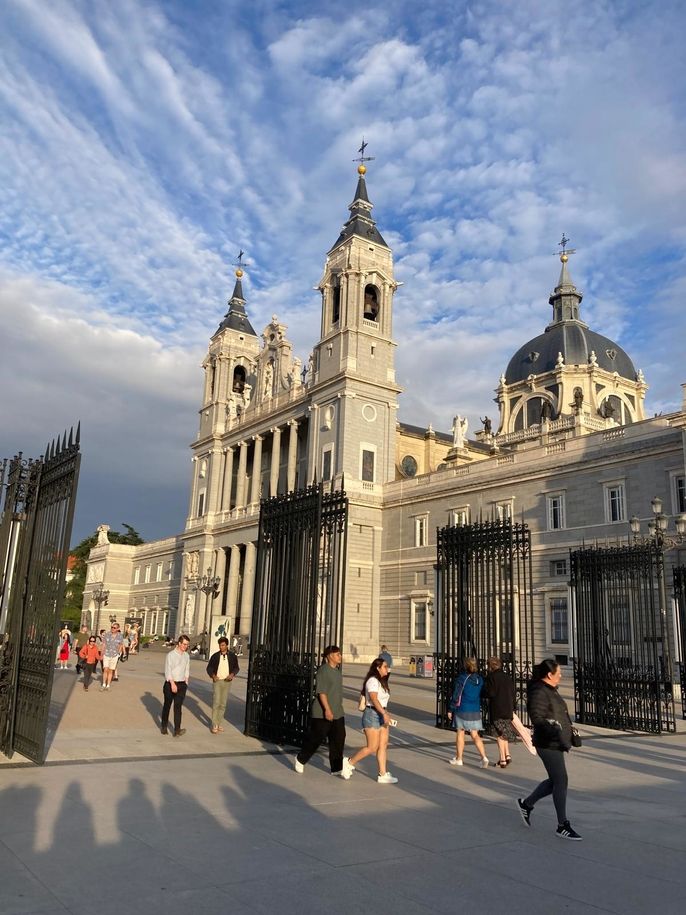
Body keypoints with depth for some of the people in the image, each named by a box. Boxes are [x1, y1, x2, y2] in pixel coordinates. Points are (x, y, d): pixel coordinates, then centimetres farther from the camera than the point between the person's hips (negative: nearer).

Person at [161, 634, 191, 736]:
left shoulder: (186, 656, 7)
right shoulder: (171, 655, -8)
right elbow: (168, 670, -12)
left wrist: (186, 682, 4)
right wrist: (172, 684, -16)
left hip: (182, 684, 3)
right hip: (170, 683, -3)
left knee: (178, 706, -4)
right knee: (167, 705, 10)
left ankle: (177, 730, -10)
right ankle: (164, 727, 26)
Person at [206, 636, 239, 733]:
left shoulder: (232, 656, 2)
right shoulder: (215, 656, 0)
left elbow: (236, 667, 9)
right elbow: (209, 667, 4)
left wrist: (232, 674, -10)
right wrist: (213, 675, -15)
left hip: (227, 682, 2)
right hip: (217, 681, -2)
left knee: (223, 704, 7)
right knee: (216, 703, -9)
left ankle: (219, 723, 18)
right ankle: (214, 725, -5)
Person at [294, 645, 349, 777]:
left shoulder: (337, 670, 12)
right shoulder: (323, 670, -16)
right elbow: (321, 691, -21)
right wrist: (327, 709, -25)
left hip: (337, 713, 8)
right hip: (322, 713, -8)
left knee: (338, 739, 5)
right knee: (316, 738, 3)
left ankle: (337, 768, 13)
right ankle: (300, 760, 23)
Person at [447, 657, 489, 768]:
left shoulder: (462, 679, -12)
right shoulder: (480, 679, 3)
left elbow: (456, 696, -11)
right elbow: (483, 695, 10)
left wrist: (450, 710, -3)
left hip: (462, 710, -4)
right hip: (476, 711, 4)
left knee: (460, 733, 10)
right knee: (475, 735, 10)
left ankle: (458, 759, 19)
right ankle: (484, 757, -6)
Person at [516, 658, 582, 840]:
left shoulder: (550, 690, 13)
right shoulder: (539, 692, -18)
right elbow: (537, 718, -26)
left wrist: (569, 734, 23)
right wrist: (556, 733, -34)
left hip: (556, 744, 10)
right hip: (548, 745, -10)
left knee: (555, 781, 15)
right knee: (561, 782, -4)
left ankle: (526, 804, 30)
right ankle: (562, 826, 6)